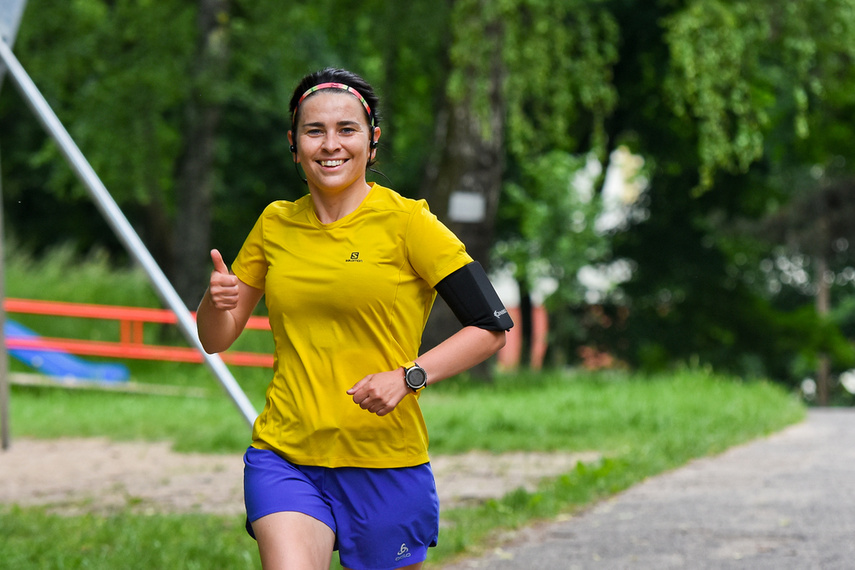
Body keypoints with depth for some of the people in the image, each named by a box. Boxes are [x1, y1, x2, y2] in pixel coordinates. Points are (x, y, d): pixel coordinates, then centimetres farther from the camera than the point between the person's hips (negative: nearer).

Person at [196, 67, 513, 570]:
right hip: (285, 457, 2)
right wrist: (216, 300, -8)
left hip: (385, 459, -2)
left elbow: (492, 327, -4)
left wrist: (408, 377, -18)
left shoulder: (405, 221, -4)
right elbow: (216, 340, 15)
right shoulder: (276, 225, 9)